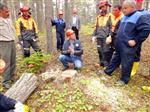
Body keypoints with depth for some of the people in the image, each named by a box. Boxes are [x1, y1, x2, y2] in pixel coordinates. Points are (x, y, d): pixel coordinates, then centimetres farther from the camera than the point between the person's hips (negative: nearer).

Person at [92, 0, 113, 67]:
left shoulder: (109, 16, -1)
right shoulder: (98, 17, 18)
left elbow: (112, 27, -9)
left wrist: (110, 36, -18)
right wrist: (94, 35, 12)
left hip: (106, 37, -6)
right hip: (99, 37, 6)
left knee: (106, 52, -6)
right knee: (100, 51, 11)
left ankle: (107, 65, 4)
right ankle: (102, 63, 25)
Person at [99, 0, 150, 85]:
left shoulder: (140, 17, -13)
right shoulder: (125, 17, 13)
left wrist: (135, 40, -20)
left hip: (128, 46, -8)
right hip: (120, 45, 8)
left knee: (126, 63, 3)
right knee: (115, 59, 19)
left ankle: (124, 79, 19)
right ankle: (108, 71, 33)